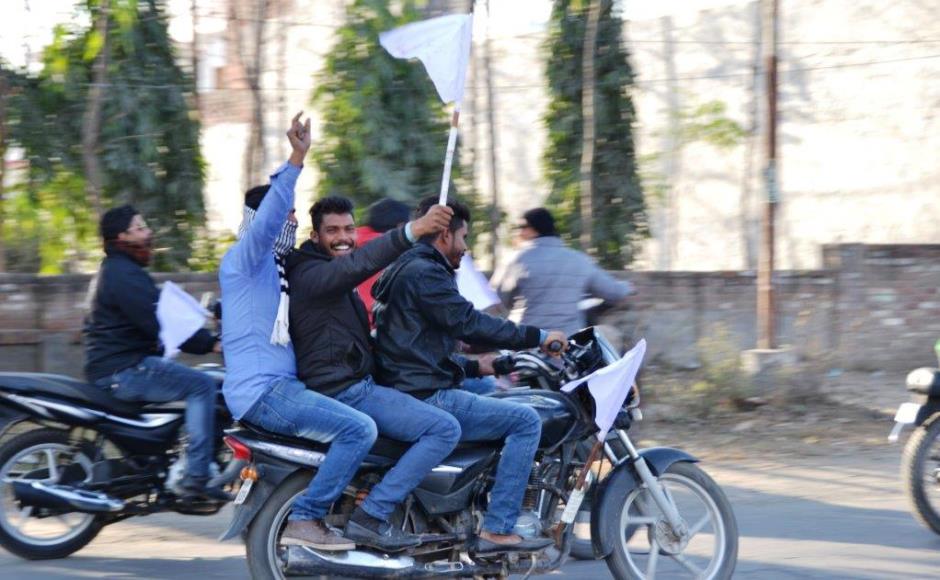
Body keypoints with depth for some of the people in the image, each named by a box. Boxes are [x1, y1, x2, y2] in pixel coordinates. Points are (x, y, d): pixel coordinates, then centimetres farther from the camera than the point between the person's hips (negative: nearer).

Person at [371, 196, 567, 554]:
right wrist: (537, 337, -12)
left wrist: (474, 367, 23)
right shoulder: (424, 273, -11)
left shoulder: (401, 270, 23)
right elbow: (468, 323, -19)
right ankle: (497, 530, -15)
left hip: (404, 391, 11)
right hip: (427, 399, -11)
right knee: (526, 421, -11)